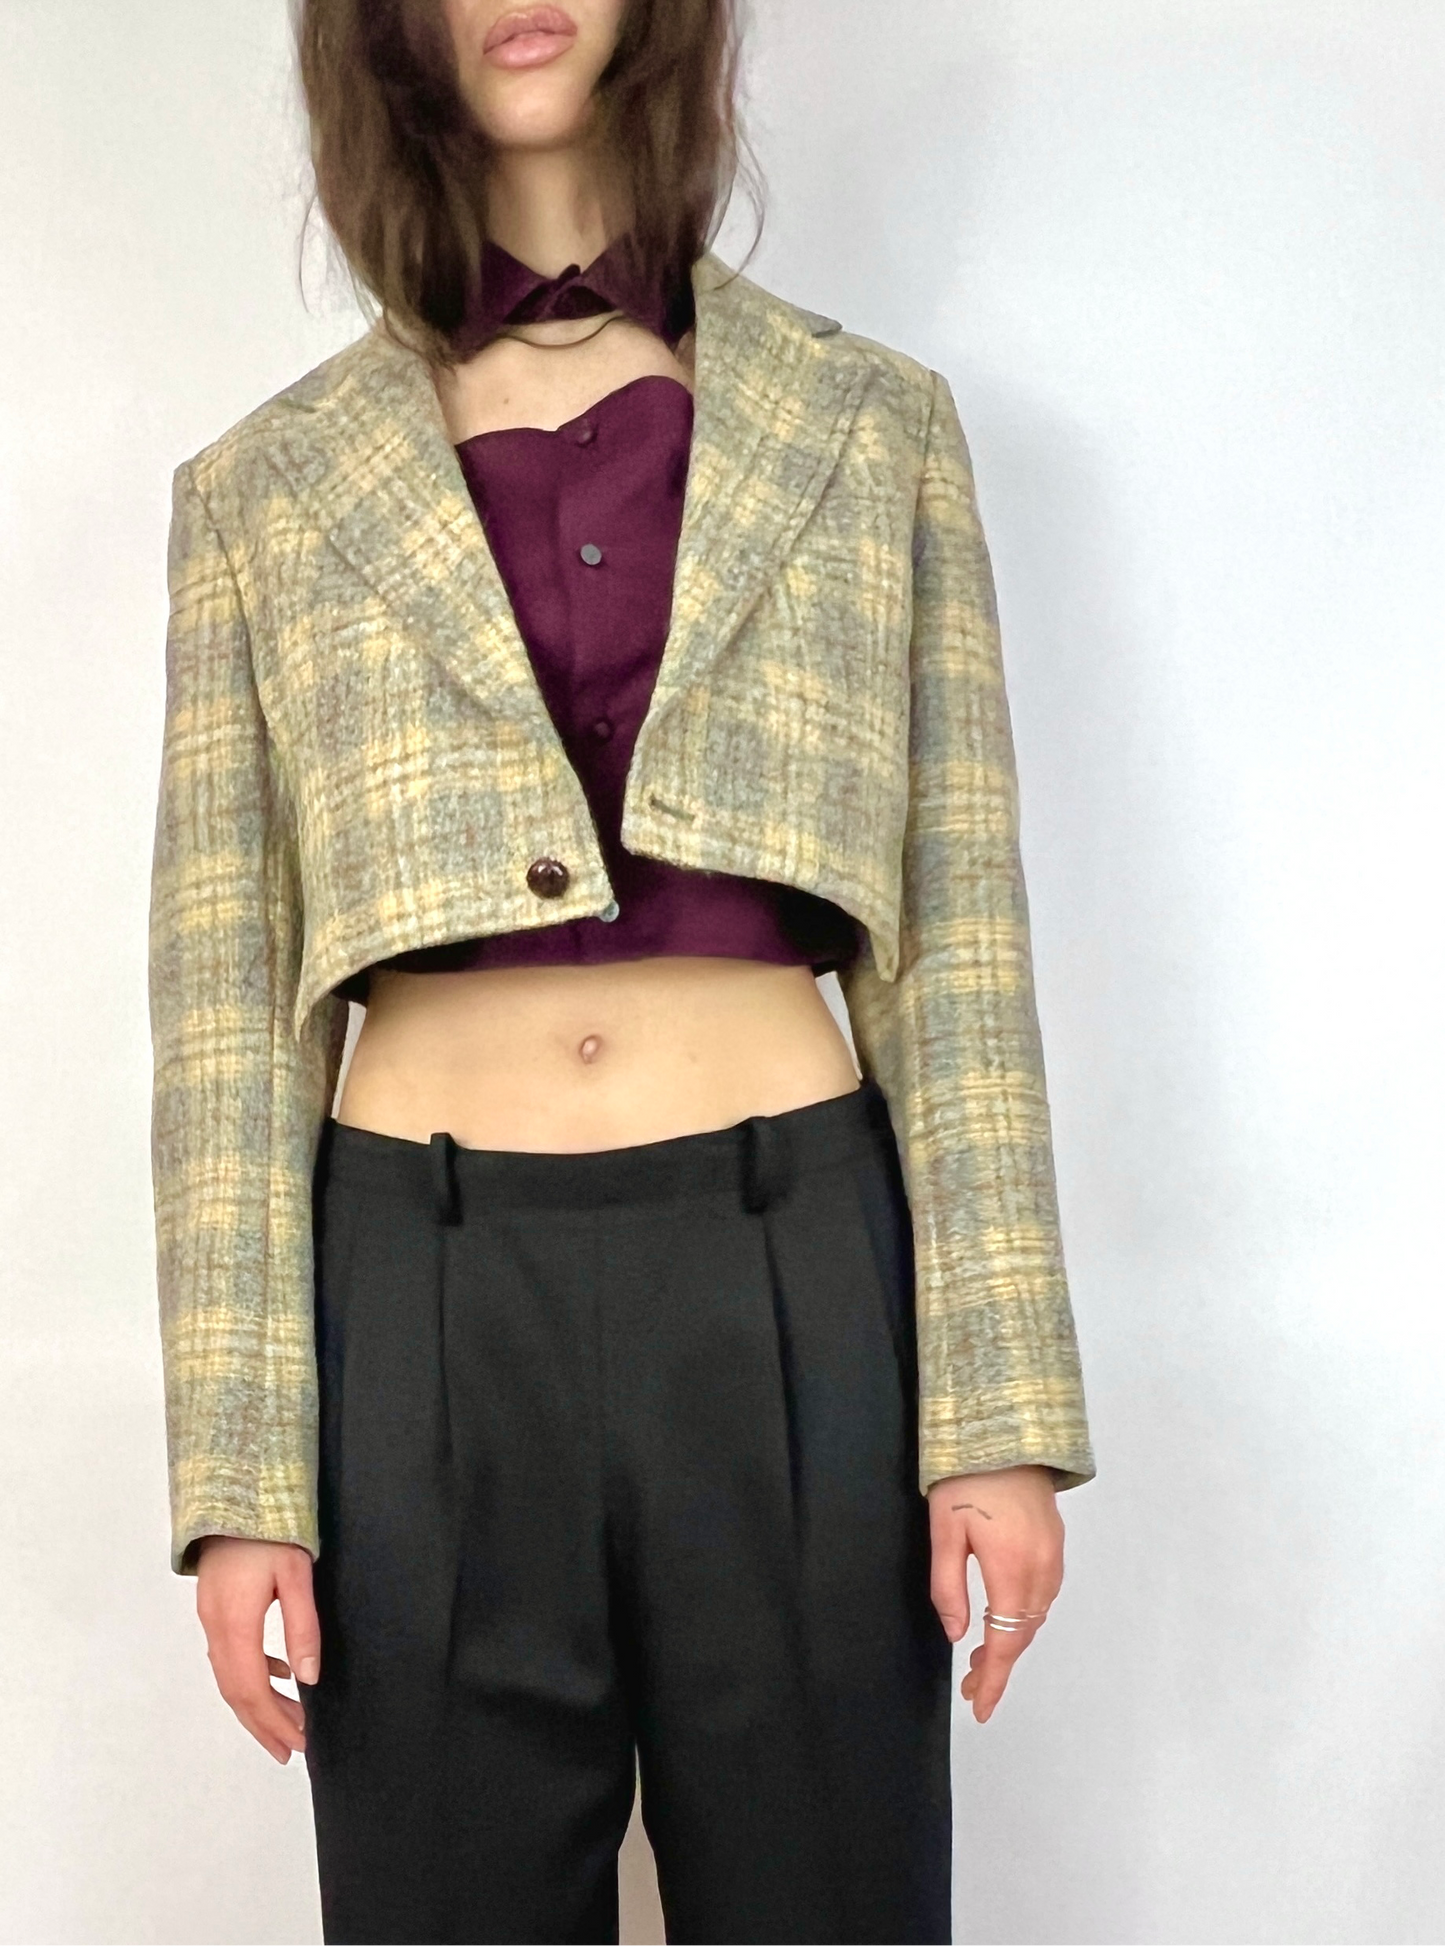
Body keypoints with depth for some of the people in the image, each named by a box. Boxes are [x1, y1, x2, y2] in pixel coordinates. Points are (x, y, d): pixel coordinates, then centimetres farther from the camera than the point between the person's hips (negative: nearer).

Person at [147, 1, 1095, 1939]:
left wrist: (1001, 1410, -3)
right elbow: (228, 1002, 4)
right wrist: (240, 1471, -2)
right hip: (424, 1290, 0)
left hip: (790, 1266, 0)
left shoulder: (871, 426, 8)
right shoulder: (265, 487, 7)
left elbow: (957, 940, 4)